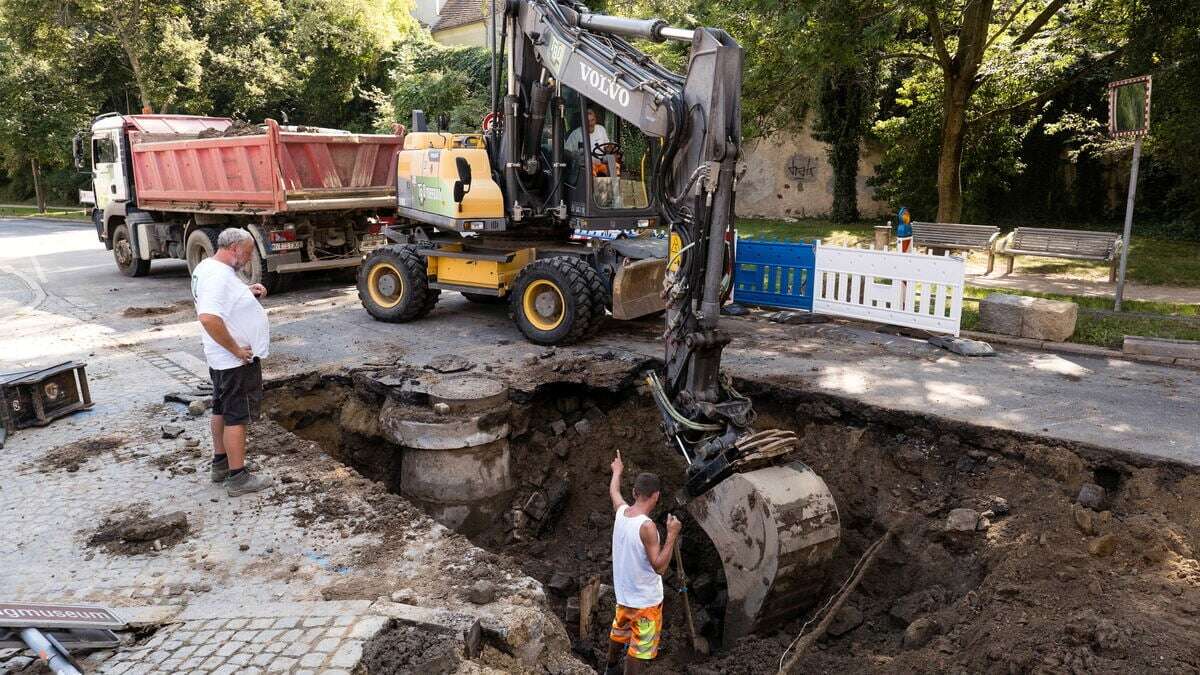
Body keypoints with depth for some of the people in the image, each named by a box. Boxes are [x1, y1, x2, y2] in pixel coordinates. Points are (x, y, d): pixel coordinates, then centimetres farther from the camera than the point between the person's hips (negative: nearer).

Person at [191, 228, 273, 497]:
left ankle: (220, 464, 33)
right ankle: (238, 478, 5)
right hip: (237, 362, -11)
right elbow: (209, 318, -36)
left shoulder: (207, 267, 8)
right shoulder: (218, 275, -24)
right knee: (237, 417, -3)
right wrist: (237, 350, -27)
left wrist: (247, 292, 7)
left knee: (222, 409, 20)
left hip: (222, 359, 11)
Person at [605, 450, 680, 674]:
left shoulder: (622, 512, -9)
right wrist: (672, 535, -24)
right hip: (646, 600, -8)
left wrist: (617, 471, 33)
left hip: (624, 592, 8)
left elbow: (614, 491, 15)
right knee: (639, 647, 9)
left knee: (619, 631, 31)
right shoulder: (647, 526, -31)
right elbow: (660, 567, -29)